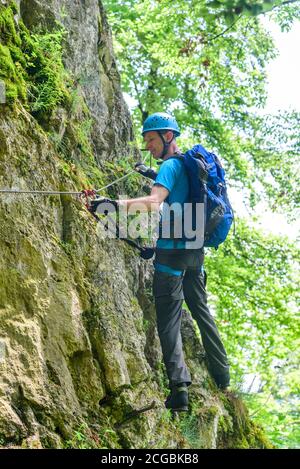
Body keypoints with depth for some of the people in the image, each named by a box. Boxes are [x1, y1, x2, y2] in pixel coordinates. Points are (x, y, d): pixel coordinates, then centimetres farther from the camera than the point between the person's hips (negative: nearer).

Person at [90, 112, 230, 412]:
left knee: (169, 319, -9)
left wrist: (115, 204, -36)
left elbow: (153, 203, -29)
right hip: (195, 249, 8)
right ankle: (222, 378, 26)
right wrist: (154, 175, 44)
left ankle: (179, 387, -19)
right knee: (201, 311, 19)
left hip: (173, 249, -8)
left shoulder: (169, 166, -11)